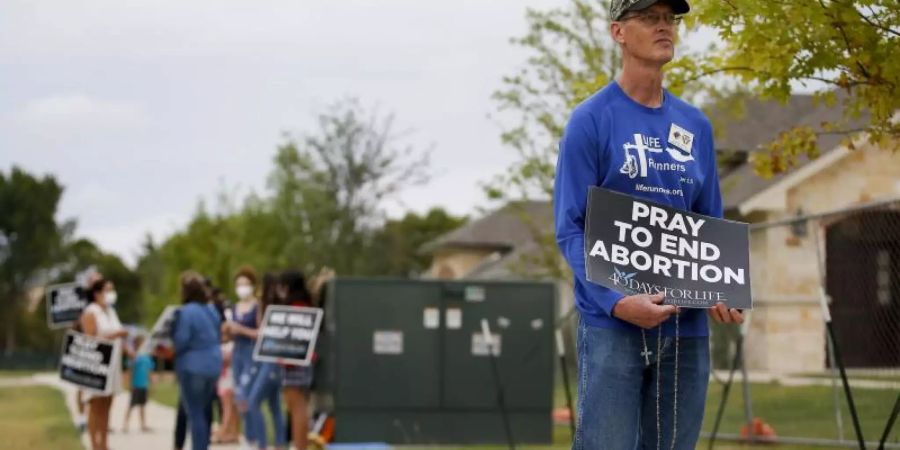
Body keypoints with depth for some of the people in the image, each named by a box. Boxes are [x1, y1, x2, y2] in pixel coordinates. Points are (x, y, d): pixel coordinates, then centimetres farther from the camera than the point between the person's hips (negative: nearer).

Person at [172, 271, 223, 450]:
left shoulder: (185, 312, -17)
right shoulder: (212, 310, 7)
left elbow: (180, 341, -17)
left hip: (192, 367, -7)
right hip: (213, 365, 7)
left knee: (195, 413, -3)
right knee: (205, 412, 17)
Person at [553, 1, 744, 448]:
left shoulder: (696, 126, 13)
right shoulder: (591, 119, -3)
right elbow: (570, 228, -7)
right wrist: (616, 302, -21)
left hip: (686, 325, 5)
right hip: (613, 326, -5)